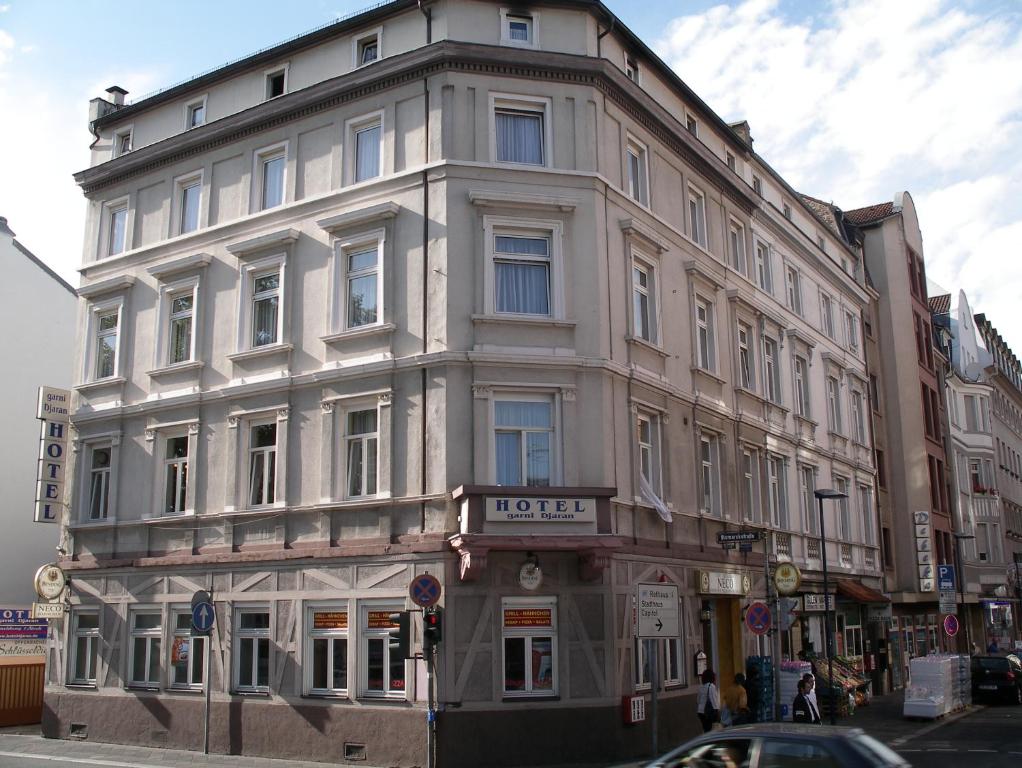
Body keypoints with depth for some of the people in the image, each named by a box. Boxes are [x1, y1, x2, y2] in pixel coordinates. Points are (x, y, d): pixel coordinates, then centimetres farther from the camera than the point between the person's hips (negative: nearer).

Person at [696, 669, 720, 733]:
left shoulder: (701, 687, 10)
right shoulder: (711, 686, -12)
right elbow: (714, 699, -17)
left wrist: (698, 709, 23)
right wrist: (717, 711, -15)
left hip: (700, 711, 7)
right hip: (709, 712, -7)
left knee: (706, 730, 11)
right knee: (710, 731, -5)